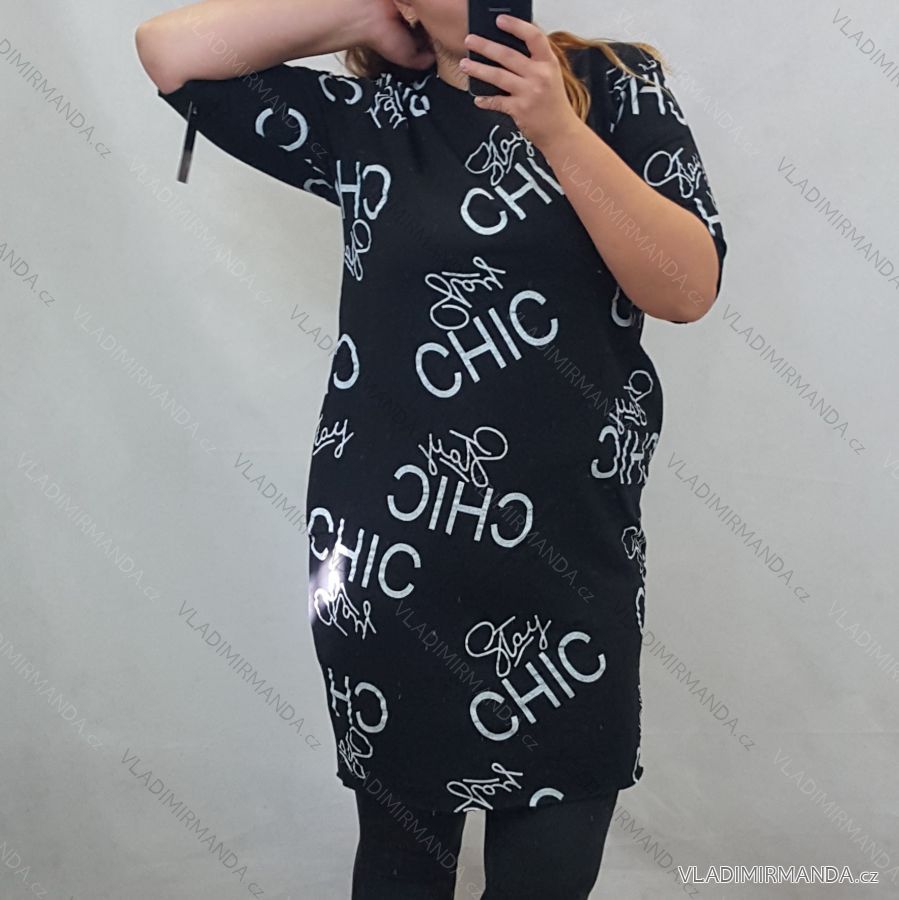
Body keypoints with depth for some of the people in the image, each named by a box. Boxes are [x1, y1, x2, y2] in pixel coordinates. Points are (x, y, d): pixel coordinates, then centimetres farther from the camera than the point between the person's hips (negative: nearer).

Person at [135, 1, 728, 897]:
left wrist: (557, 129, -18)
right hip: (393, 558, 0)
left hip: (570, 557, 0)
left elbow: (688, 288, -9)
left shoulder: (617, 86, 2)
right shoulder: (366, 118, 3)